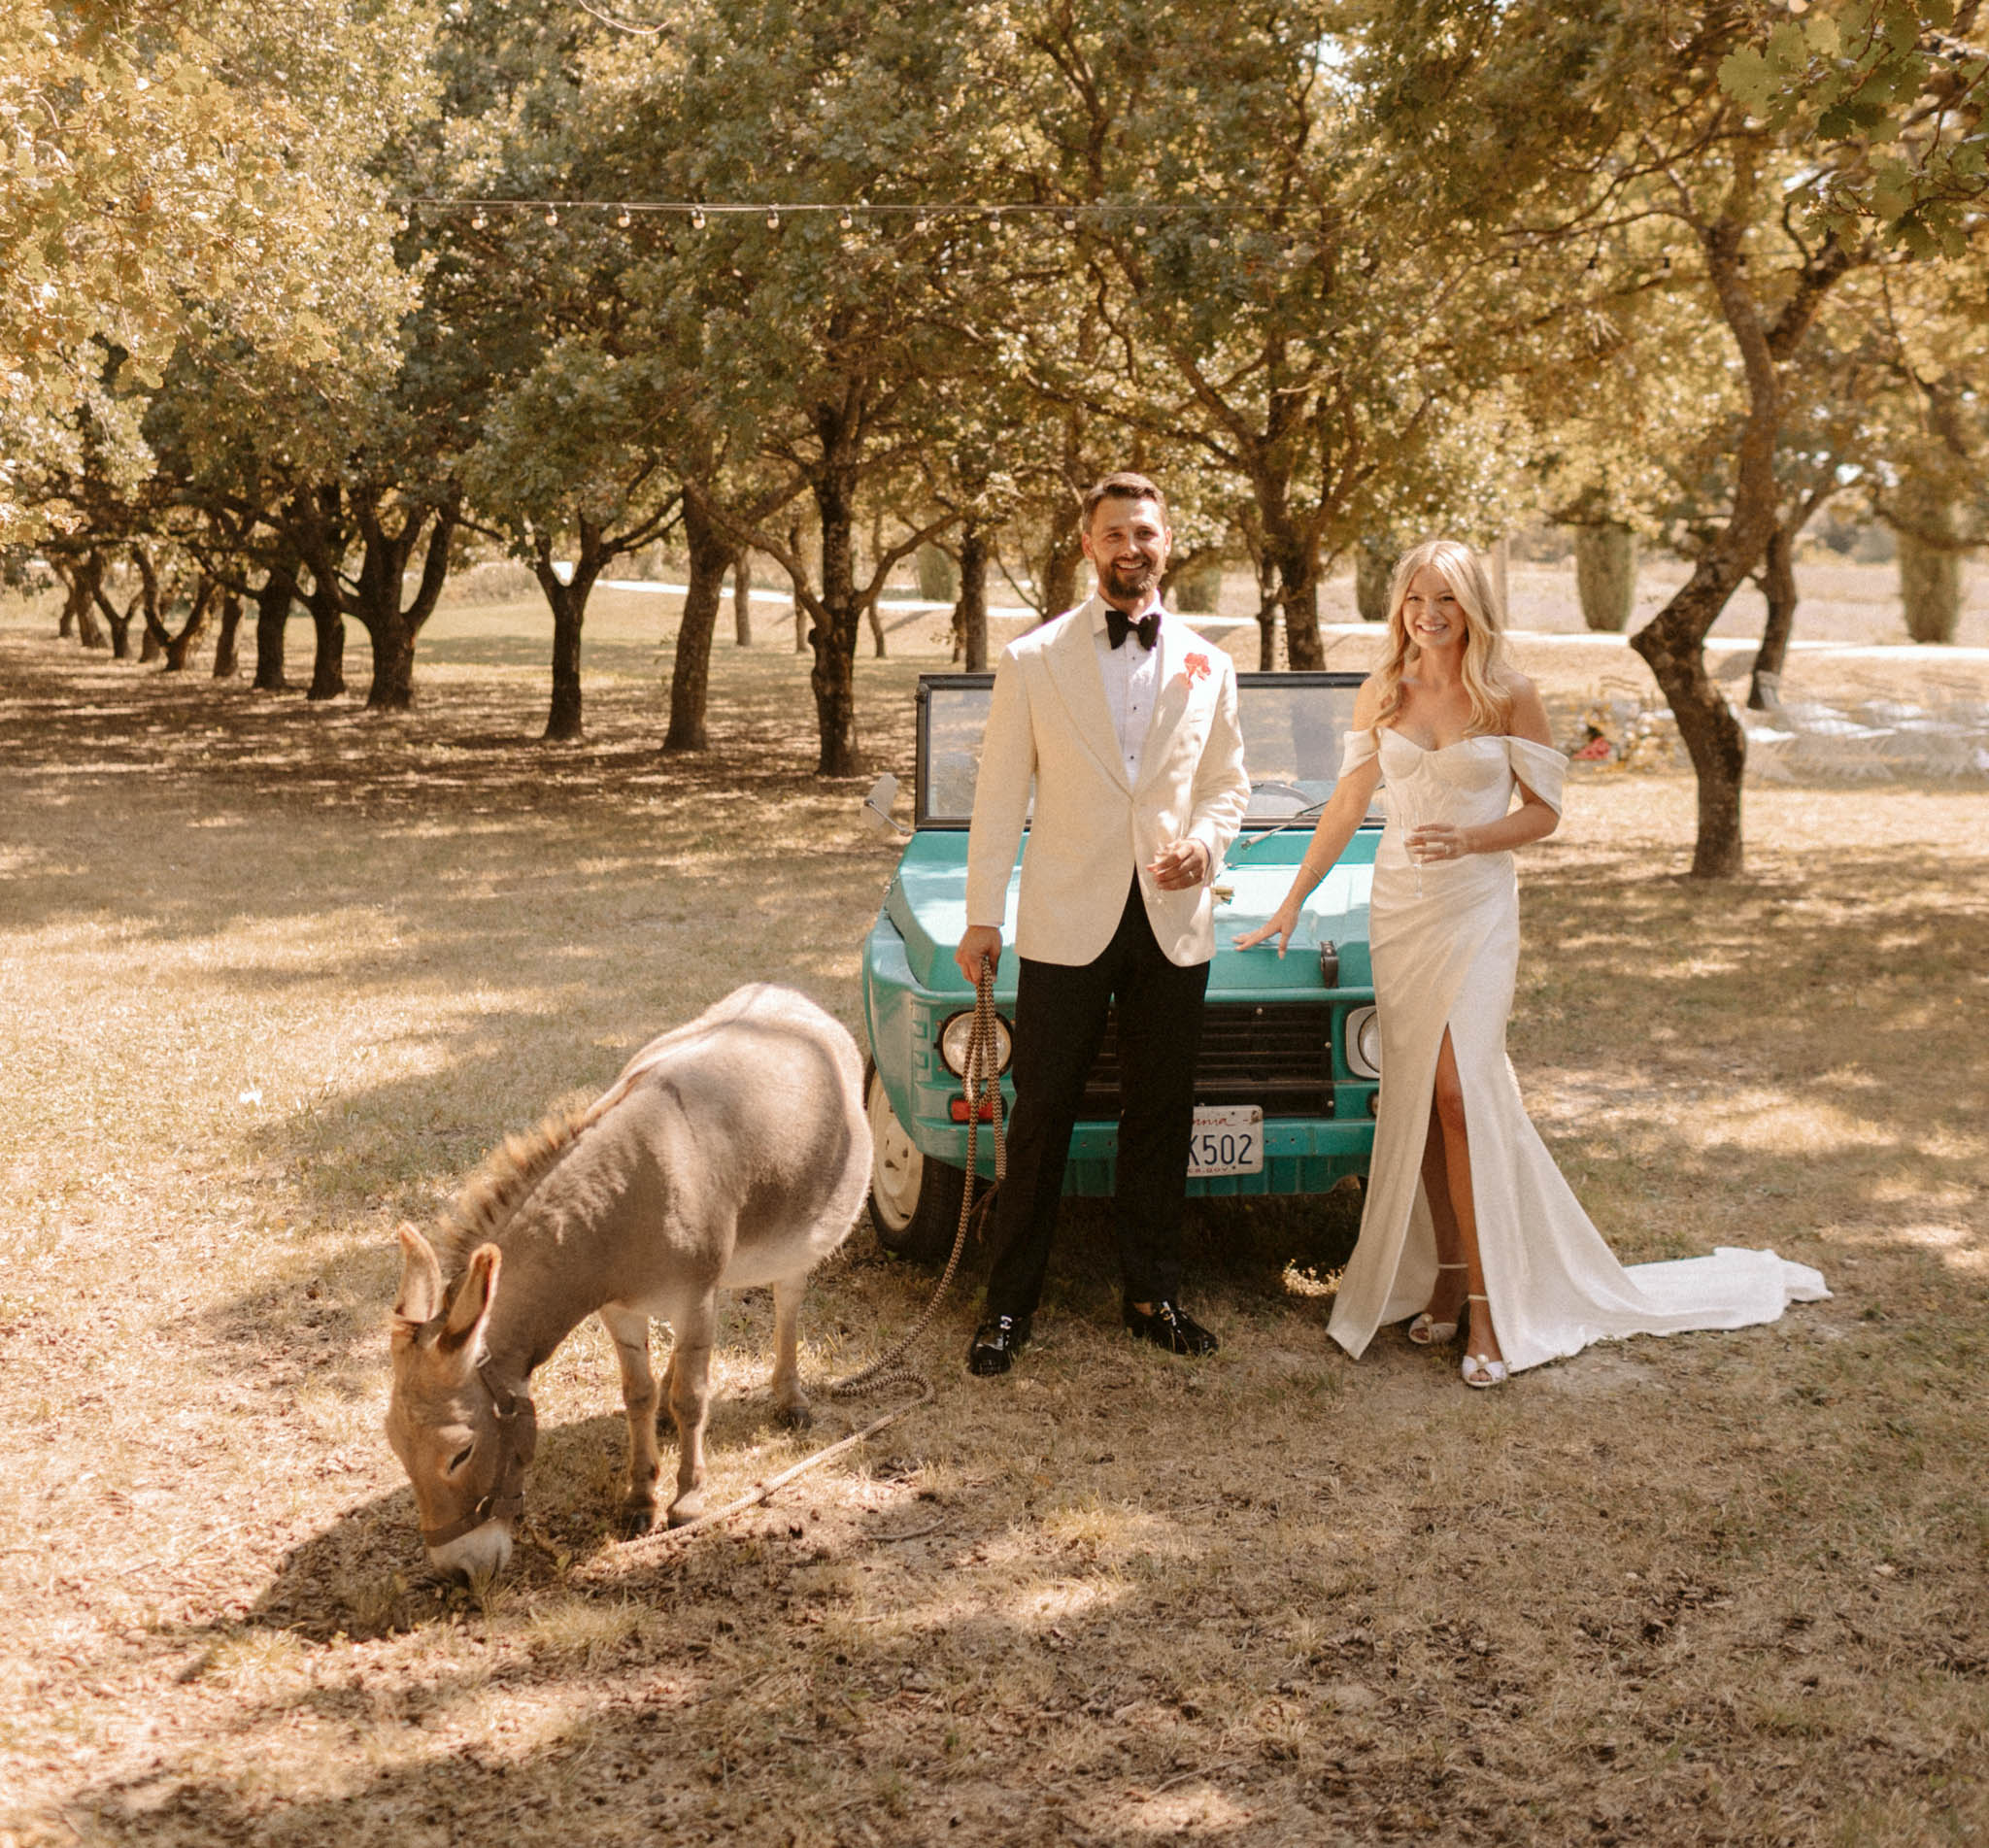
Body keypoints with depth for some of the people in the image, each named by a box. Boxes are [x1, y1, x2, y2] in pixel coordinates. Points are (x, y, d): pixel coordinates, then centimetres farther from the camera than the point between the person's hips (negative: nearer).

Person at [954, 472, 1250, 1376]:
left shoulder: (1207, 667, 8)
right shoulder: (1032, 660, 0)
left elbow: (1228, 782, 16)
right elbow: (999, 798, 1)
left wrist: (1205, 842, -6)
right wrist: (981, 917, -2)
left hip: (1173, 923, 3)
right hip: (1066, 924, -2)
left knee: (1159, 1120, 10)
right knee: (1041, 1121, 2)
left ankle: (1153, 1293, 23)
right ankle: (1010, 1304, 12)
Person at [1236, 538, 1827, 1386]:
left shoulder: (1510, 695, -3)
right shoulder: (1381, 693, 6)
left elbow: (1543, 810, 0)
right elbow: (1347, 804, 12)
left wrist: (1469, 838, -19)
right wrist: (1291, 903, 12)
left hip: (1475, 910, -3)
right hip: (1397, 904, 4)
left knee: (1457, 1091, -13)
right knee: (1416, 1100, 3)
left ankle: (1489, 1306, -9)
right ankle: (1447, 1277, 14)